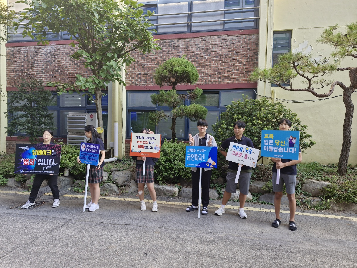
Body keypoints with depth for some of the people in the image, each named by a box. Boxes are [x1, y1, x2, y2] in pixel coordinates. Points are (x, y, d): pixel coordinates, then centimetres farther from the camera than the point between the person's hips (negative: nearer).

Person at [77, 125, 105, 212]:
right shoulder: (88, 141, 13)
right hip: (89, 165, 8)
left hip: (96, 166, -8)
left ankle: (95, 204, 6)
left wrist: (100, 162, -28)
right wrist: (80, 157, 1)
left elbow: (103, 153, -14)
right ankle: (92, 202, 24)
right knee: (90, 184, 12)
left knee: (95, 185, -2)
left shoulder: (98, 140, -10)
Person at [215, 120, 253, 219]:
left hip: (245, 169, 0)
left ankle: (241, 210, 24)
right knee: (228, 189, 7)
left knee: (244, 190, 8)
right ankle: (222, 207, 21)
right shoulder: (229, 140, 2)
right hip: (232, 169, 0)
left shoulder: (247, 141, -2)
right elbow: (221, 149, 16)